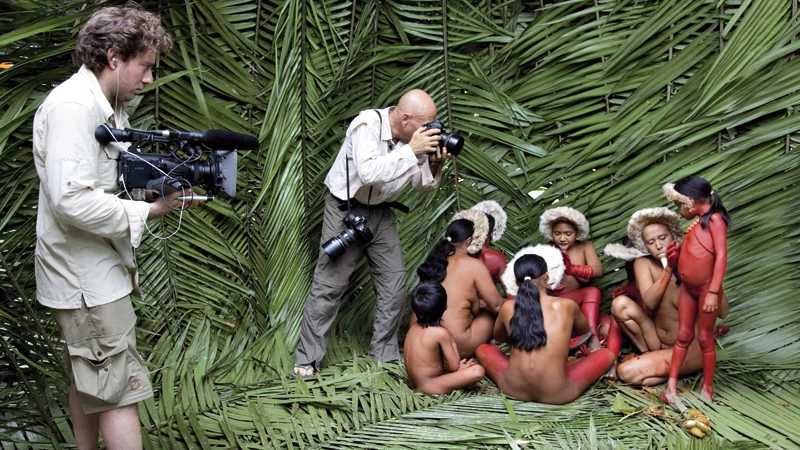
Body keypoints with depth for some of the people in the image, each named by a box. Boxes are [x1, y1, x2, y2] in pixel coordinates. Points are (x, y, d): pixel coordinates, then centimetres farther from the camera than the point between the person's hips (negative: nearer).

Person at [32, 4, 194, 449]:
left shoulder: (109, 106, 12)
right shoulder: (72, 106, -20)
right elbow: (71, 200, -28)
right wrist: (149, 210, -21)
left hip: (94, 272, 10)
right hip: (86, 278, -10)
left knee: (87, 377, 20)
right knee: (122, 392, -6)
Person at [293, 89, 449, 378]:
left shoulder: (416, 137, -6)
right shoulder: (367, 124, -23)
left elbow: (421, 185, 4)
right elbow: (369, 172, -38)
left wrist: (434, 164, -15)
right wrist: (411, 151, -35)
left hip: (381, 213, 6)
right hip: (346, 210, -6)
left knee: (395, 285, 3)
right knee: (329, 284, -6)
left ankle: (385, 353, 20)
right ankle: (307, 360, 5)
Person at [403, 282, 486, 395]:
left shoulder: (414, 327, 2)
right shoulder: (441, 332, -20)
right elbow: (454, 366, -11)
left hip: (414, 382, 8)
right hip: (431, 387, -8)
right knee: (478, 371, -19)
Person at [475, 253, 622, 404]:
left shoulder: (508, 308, 0)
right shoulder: (567, 306, -2)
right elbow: (584, 330, 22)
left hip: (513, 390, 2)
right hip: (557, 395, -1)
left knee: (482, 349, 28)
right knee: (608, 353, 20)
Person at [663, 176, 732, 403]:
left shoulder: (714, 220, -12)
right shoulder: (696, 223, 11)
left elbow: (721, 256, -20)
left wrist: (713, 292, -25)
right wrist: (675, 256, -1)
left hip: (706, 289, -7)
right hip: (687, 288, 7)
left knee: (705, 338, 2)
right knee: (684, 335, 9)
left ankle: (708, 387, 14)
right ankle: (671, 384, 11)